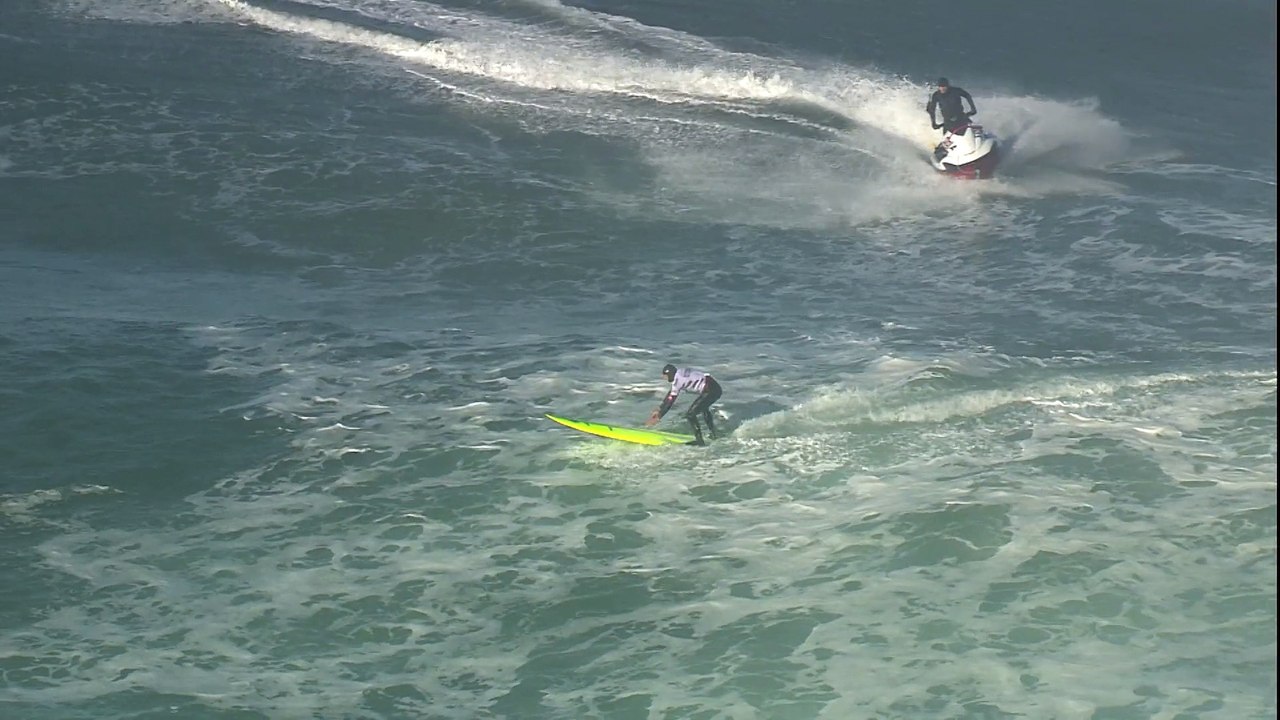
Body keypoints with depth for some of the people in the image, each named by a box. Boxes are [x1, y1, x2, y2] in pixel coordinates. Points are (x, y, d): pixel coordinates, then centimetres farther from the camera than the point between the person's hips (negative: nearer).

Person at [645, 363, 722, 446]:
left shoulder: (678, 379, -10)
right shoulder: (681, 374, 17)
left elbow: (670, 401, -8)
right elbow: (671, 393, 24)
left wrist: (658, 416, -2)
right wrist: (659, 409, 27)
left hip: (709, 391, -10)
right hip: (717, 388, 10)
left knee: (690, 414, -5)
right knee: (703, 408, 35)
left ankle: (700, 440, -5)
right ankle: (713, 434, 39)